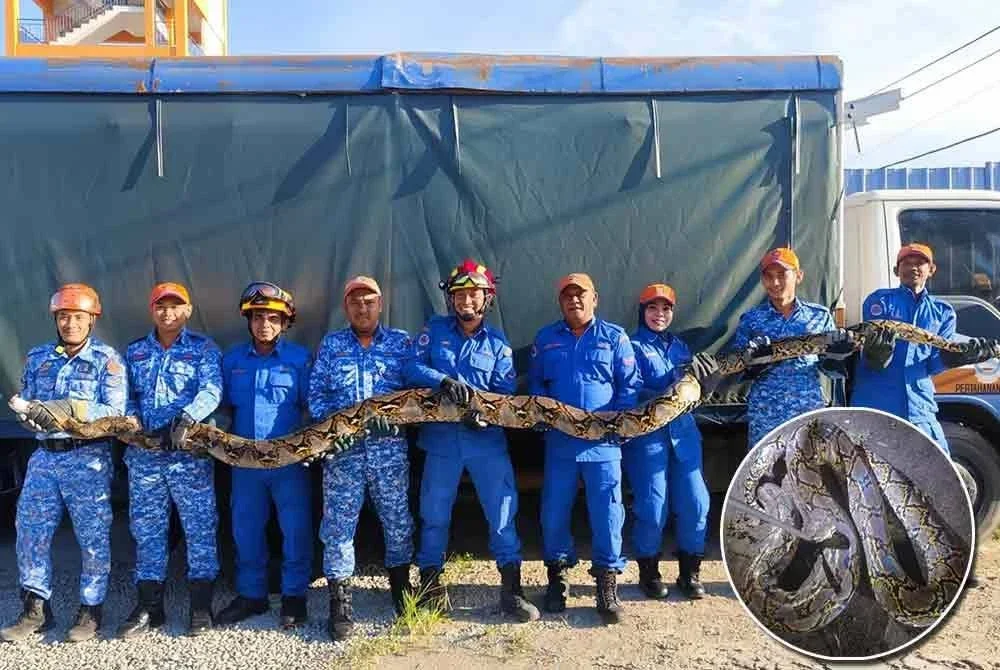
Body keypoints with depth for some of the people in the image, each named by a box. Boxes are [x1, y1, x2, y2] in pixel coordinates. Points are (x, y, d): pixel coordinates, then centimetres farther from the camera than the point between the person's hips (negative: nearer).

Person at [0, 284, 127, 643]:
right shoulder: (37, 358, 11)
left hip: (88, 458, -5)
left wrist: (66, 409, -23)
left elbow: (114, 411, -13)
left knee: (93, 536, 2)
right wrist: (30, 415, -11)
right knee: (30, 530, 6)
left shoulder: (106, 359, -4)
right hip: (44, 456, 5)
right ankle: (35, 609, 20)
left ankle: (91, 610, 15)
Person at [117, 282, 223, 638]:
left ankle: (201, 605, 11)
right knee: (146, 528, 9)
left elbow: (211, 391, -12)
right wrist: (129, 418, -6)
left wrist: (186, 419, -28)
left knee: (200, 526, 0)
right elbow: (128, 396, 16)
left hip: (189, 451, -4)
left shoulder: (202, 349, 2)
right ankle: (149, 606, 19)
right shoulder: (135, 352, 15)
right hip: (144, 452, 4)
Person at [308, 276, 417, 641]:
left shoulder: (401, 342, 9)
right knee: (338, 525, 0)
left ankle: (401, 589, 29)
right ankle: (340, 603, 10)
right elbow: (316, 393, 6)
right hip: (343, 447, 0)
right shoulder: (331, 345, 12)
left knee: (398, 520, 9)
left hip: (390, 446, 0)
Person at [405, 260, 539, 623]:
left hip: (487, 439, 0)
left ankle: (511, 590, 8)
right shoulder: (434, 330, 5)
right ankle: (430, 583, 27)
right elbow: (413, 367, -7)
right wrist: (444, 380, -25)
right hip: (441, 438, 0)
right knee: (434, 514, 10)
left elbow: (505, 391, -2)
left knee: (503, 511, -2)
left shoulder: (498, 343, 6)